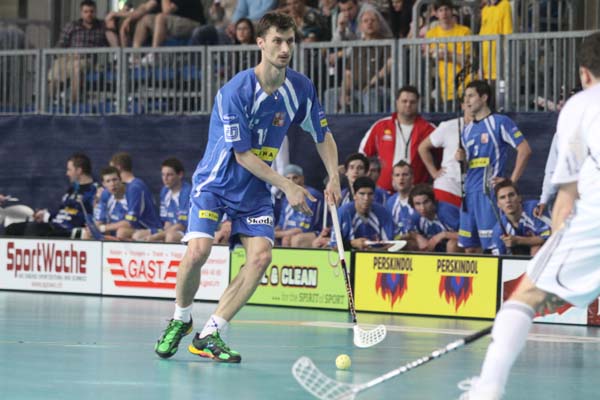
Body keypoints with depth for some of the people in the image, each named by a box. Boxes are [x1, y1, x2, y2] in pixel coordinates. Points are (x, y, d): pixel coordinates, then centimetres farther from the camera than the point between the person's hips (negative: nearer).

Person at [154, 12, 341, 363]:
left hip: (256, 190, 5)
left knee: (261, 255, -16)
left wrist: (334, 178, -3)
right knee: (198, 250, -23)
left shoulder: (301, 89, -5)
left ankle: (209, 335, -8)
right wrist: (288, 186, -20)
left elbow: (323, 135, 11)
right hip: (216, 183, -5)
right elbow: (242, 154, -19)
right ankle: (181, 319, 7)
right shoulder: (236, 91, -22)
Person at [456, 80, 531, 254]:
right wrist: (462, 159, 3)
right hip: (469, 192, 8)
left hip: (490, 192, -8)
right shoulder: (467, 130, 18)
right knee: (470, 247, 7)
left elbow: (525, 150, -10)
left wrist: (511, 181, -13)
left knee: (493, 245, -10)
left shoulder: (500, 122, -4)